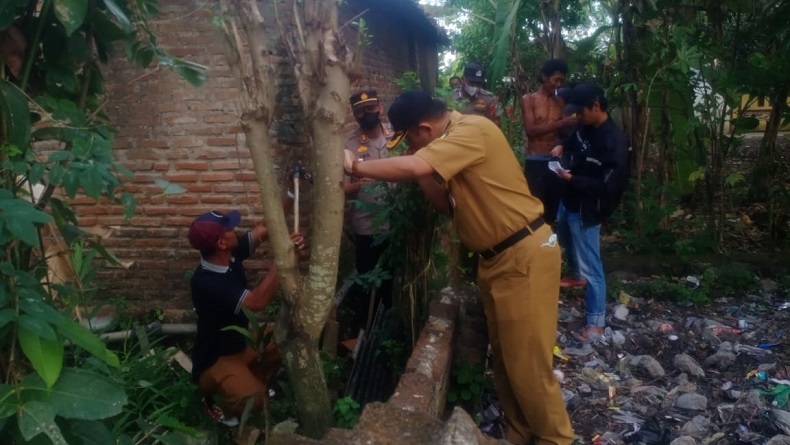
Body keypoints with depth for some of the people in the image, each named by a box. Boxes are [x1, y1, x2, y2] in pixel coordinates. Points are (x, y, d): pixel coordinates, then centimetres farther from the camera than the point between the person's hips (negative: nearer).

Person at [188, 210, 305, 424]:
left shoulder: (230, 254, -11)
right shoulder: (205, 283, -34)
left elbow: (266, 229, -7)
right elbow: (257, 302, -41)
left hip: (242, 341, 8)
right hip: (214, 359, -8)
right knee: (252, 397, -29)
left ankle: (254, 379, 21)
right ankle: (212, 396, 4)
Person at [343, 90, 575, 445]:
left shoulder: (472, 130, -20)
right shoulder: (450, 141, 11)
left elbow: (411, 167, -31)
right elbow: (447, 203, 13)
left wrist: (355, 166, -17)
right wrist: (423, 175, -2)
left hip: (524, 254, -9)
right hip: (496, 257, 10)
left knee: (527, 360, -1)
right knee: (503, 355, 16)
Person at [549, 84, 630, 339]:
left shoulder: (614, 142, -25)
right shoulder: (586, 127, 1)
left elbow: (608, 186, -26)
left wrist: (571, 179, -26)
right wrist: (562, 146, 4)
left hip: (586, 211, -9)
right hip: (568, 202, 9)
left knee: (590, 268, -3)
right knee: (570, 247, 31)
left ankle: (596, 322, 7)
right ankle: (577, 276, 58)